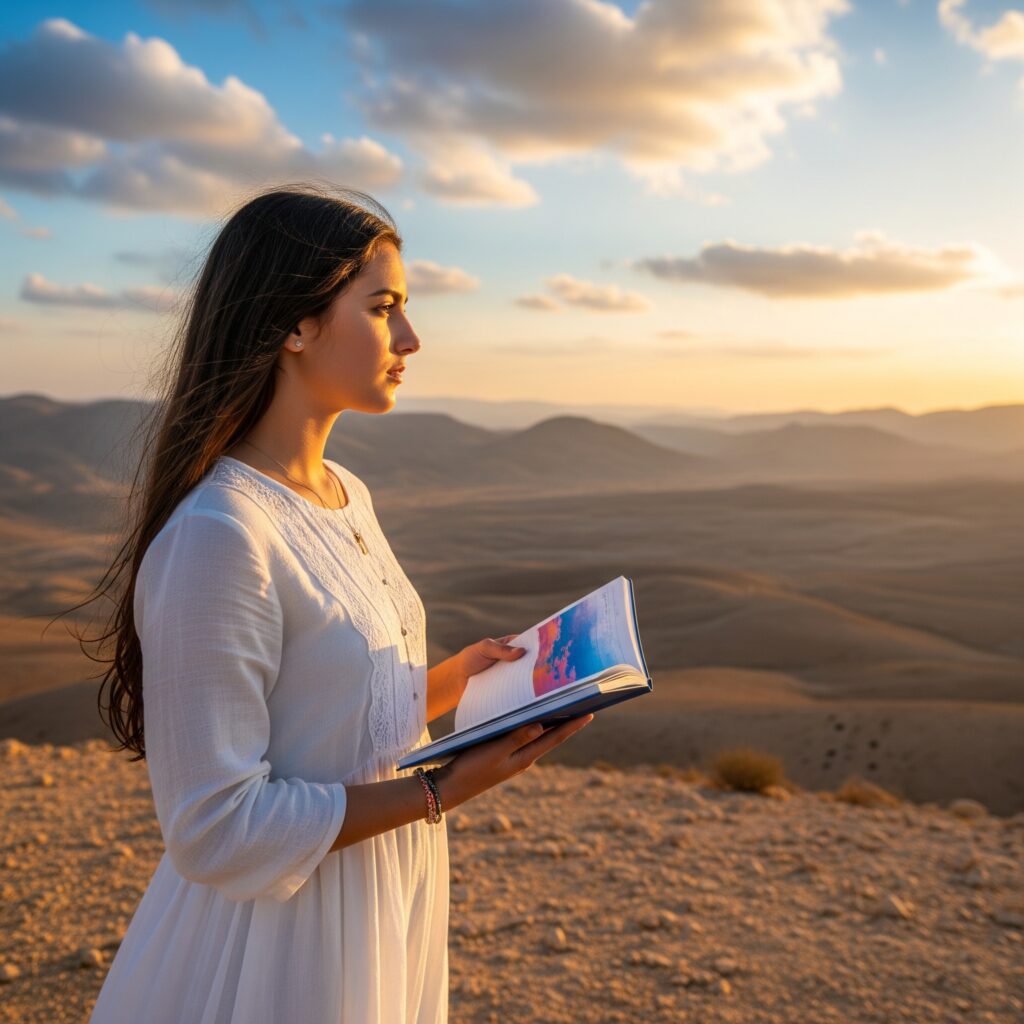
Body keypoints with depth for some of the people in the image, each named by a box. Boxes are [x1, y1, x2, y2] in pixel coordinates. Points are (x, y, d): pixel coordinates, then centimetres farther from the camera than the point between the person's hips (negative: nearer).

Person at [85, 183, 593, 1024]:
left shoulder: (345, 496, 3)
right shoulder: (215, 534, -25)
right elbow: (216, 827, -23)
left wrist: (461, 674, 0)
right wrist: (441, 791, -25)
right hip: (276, 937, -8)